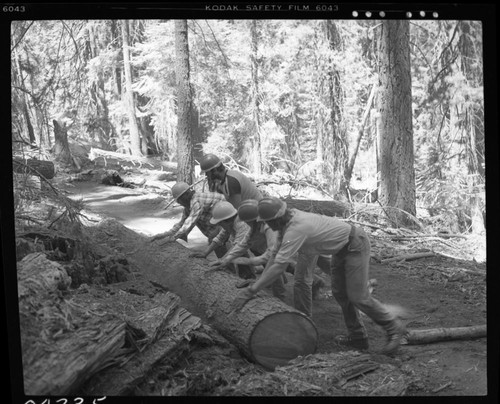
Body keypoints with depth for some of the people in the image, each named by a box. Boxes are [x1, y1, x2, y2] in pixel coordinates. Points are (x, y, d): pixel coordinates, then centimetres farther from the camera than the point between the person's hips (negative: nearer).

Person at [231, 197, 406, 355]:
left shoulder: (295, 231, -33)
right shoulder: (291, 216, -6)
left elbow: (278, 267, -35)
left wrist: (250, 291, -33)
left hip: (356, 245, -10)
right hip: (341, 247, 10)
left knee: (357, 296, -7)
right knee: (339, 292, 11)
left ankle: (394, 328, 10)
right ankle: (357, 336, 20)